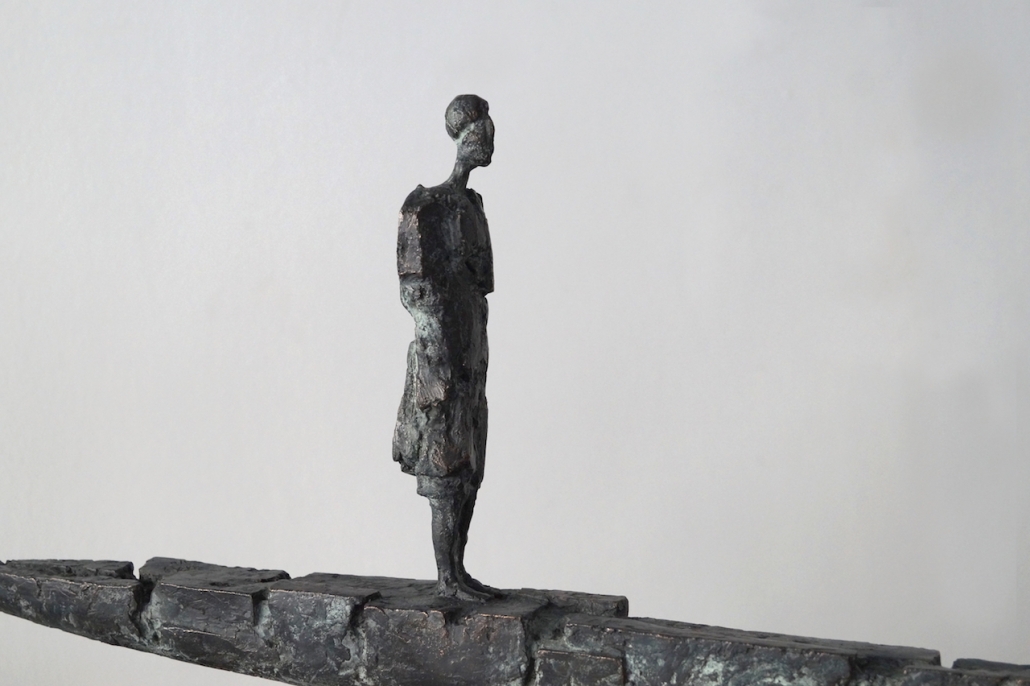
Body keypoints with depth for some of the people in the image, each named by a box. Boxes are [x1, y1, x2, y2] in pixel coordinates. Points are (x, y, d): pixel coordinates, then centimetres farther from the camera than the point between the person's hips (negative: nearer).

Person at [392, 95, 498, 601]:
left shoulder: (470, 205, 16)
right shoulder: (428, 208, -12)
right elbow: (416, 287, -15)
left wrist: (477, 357, 19)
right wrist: (441, 356, -19)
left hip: (471, 353, 9)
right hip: (443, 354, -9)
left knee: (468, 469, 11)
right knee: (446, 469, -6)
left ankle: (457, 570, 18)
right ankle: (447, 576, 0)